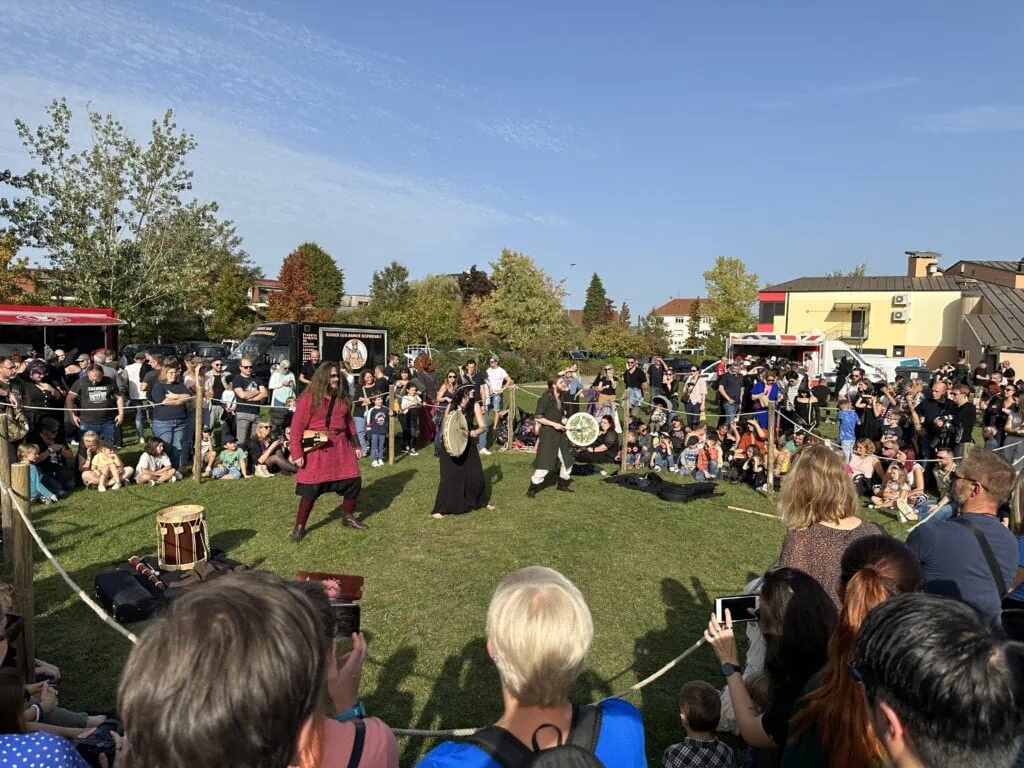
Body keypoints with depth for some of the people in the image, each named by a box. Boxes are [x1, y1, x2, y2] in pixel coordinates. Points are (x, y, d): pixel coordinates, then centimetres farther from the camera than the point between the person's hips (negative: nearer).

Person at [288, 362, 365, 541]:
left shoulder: (342, 398, 9)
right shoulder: (309, 398, -9)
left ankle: (348, 517, 28)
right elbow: (297, 426, -10)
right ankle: (299, 526, 13)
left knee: (354, 481, 7)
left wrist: (356, 445, 16)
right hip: (317, 448, -6)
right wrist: (297, 453, -15)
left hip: (340, 446, 6)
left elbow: (349, 422, 17)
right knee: (311, 488, -3)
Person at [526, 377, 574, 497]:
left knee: (567, 460, 14)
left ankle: (563, 484, 32)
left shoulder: (560, 398, 10)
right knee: (544, 464, -7)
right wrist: (554, 424, -19)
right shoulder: (546, 398, -14)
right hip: (547, 434, -8)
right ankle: (532, 488, 6)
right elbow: (537, 417, -17)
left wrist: (565, 421, 2)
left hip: (559, 434, 8)